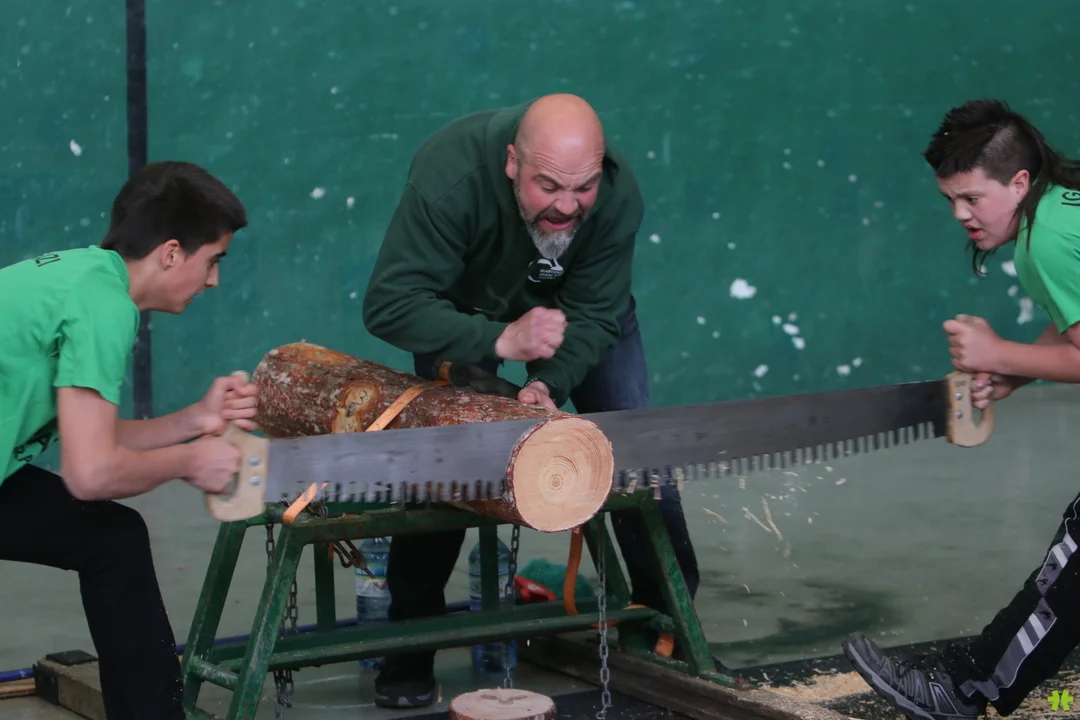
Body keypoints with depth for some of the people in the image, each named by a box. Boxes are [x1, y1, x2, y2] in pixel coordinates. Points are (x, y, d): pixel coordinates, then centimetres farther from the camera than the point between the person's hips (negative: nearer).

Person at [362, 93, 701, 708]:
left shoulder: (619, 194, -33)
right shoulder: (449, 177, -42)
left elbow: (594, 314, -25)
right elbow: (389, 304, -42)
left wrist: (549, 383, -44)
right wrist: (499, 341, -52)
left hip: (576, 301, 2)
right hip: (467, 306, -2)